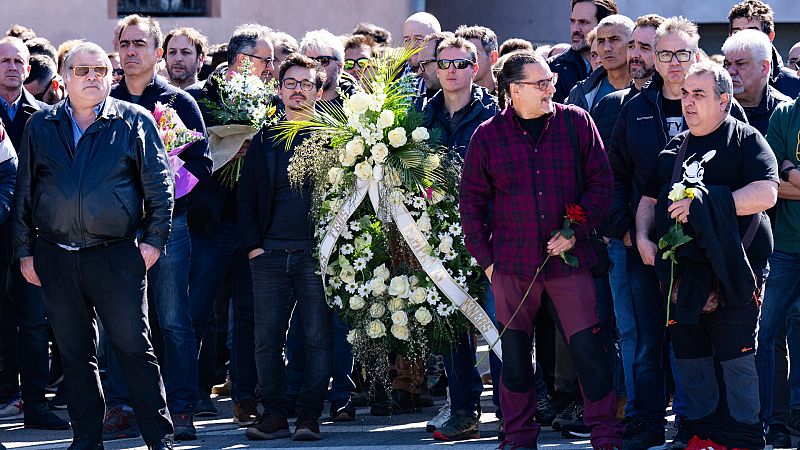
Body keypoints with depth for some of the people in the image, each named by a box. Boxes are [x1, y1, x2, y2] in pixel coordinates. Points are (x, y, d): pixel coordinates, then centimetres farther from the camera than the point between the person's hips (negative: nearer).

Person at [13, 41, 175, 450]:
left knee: (134, 349, -4)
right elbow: (24, 192, 14)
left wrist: (153, 239, -5)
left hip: (116, 256, -3)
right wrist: (24, 251, 9)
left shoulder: (134, 121, 3)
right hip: (55, 259, 3)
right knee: (75, 354, 8)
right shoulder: (40, 126, 10)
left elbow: (159, 185, 3)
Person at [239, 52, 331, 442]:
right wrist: (252, 245, 4)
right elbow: (245, 197, 16)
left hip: (316, 253, -3)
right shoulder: (265, 142, 15)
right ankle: (274, 414, 5)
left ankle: (309, 416, 1)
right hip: (270, 253, 3)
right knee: (267, 339, 0)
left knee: (317, 337, -3)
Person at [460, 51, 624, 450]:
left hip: (569, 259, -1)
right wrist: (485, 258, 4)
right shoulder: (488, 136, 2)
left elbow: (600, 181, 4)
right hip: (511, 264, 1)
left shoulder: (576, 122, 1)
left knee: (589, 349, -4)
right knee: (515, 353, 6)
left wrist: (577, 232, -7)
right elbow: (471, 201, 8)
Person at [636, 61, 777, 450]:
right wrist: (643, 237, 6)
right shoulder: (675, 147, 17)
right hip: (680, 268, 6)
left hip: (731, 269, -6)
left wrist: (707, 204, -21)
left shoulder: (746, 140, -2)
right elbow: (649, 198, 25)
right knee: (689, 355, 9)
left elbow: (766, 194, -16)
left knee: (736, 357, -4)